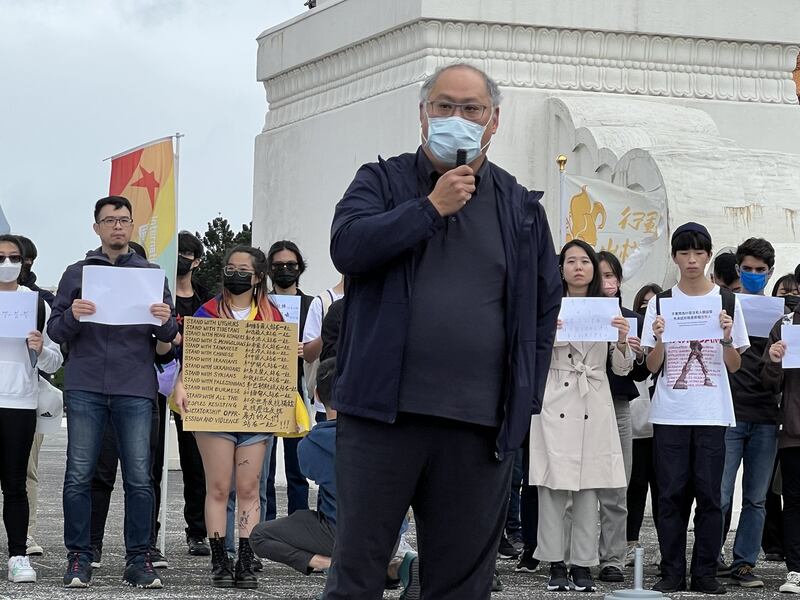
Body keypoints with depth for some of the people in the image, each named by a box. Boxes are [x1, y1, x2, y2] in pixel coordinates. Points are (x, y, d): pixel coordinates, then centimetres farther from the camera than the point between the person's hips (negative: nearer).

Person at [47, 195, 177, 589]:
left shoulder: (151, 274, 14)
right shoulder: (77, 273, 12)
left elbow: (167, 336, 13)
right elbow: (55, 331, 8)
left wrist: (165, 322, -10)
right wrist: (72, 316, -13)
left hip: (135, 389, 0)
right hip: (85, 388, 0)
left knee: (139, 478, -3)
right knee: (79, 476, -3)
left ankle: (138, 558, 2)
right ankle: (78, 558, 2)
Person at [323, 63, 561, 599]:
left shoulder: (521, 207, 13)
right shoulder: (382, 182, 8)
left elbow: (546, 306, 15)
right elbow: (347, 247, -11)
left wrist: (526, 398, 8)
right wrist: (431, 208, -11)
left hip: (481, 424, 2)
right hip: (384, 410, -2)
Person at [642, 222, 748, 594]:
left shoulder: (726, 302, 5)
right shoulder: (661, 303, 6)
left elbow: (734, 365, 6)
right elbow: (652, 366, 5)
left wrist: (727, 338, -13)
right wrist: (659, 339, -14)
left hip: (712, 414, 0)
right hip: (669, 414, 0)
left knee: (709, 493, -1)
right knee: (671, 493, 0)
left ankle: (705, 573, 5)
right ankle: (672, 573, 5)